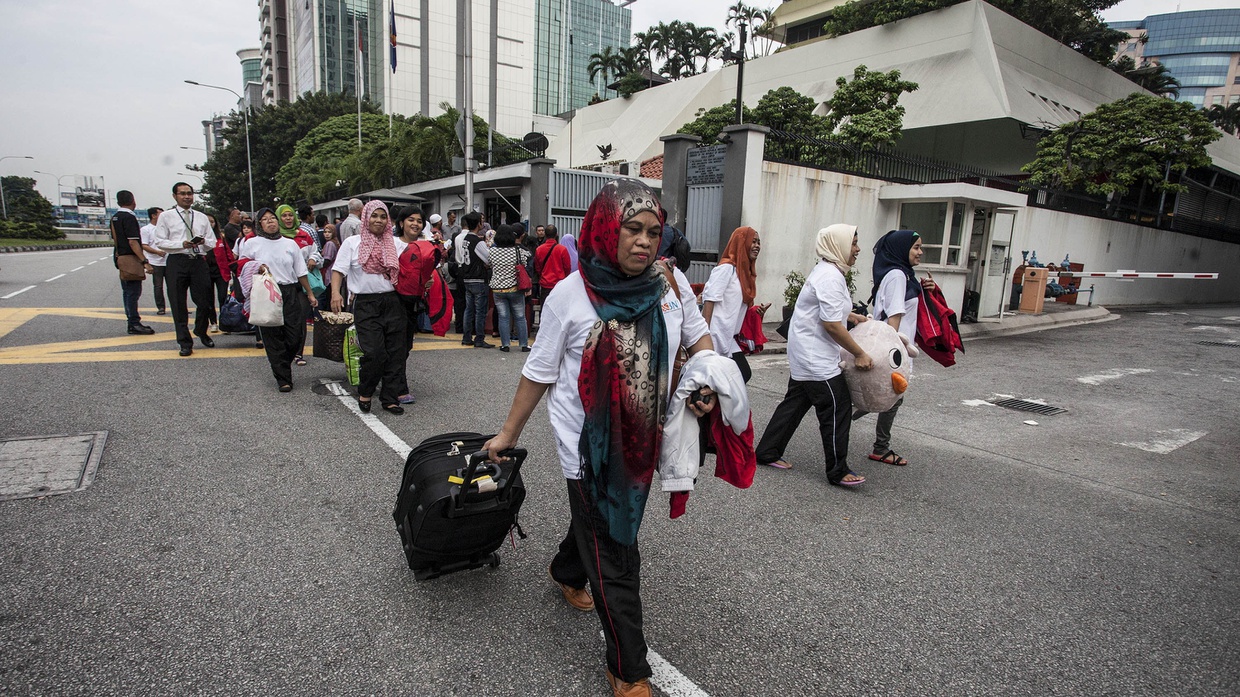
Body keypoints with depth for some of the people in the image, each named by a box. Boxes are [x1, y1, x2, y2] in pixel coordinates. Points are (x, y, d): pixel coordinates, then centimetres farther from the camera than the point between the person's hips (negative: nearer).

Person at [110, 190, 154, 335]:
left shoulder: (115, 218, 14)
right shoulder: (129, 217, -14)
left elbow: (115, 240, 20)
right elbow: (133, 242, -20)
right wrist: (144, 261, -21)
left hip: (120, 258, 10)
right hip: (130, 259, -10)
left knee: (127, 291, 14)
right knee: (133, 291, -7)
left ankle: (131, 321, 21)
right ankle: (134, 324, -5)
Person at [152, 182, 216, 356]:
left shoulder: (202, 217, 15)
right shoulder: (166, 216, 6)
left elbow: (213, 242, 12)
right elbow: (160, 242, -1)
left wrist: (203, 241, -10)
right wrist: (182, 244, -16)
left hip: (199, 261, 2)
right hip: (177, 262, -2)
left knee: (205, 302, 5)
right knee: (178, 305, 3)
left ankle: (201, 332, 32)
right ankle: (185, 342, 12)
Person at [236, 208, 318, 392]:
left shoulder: (290, 243, 11)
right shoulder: (252, 243, 6)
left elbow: (301, 271, 14)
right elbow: (241, 263, 16)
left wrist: (310, 294, 13)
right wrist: (257, 266, -5)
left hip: (291, 293, 2)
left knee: (295, 336, -3)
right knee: (273, 338, -1)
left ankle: (282, 365, 26)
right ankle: (283, 378, 6)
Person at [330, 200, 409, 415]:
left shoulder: (396, 243, 12)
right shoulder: (352, 243, 6)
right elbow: (338, 270, 1)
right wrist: (335, 292, -16)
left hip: (393, 302, 3)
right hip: (366, 304, -3)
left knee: (395, 352, 2)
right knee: (374, 352, -13)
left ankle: (390, 398, 14)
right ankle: (365, 393, 13)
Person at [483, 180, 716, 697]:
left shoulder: (671, 282, -6)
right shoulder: (571, 294, -15)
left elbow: (698, 336, 10)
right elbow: (540, 372, -6)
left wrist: (707, 380, -10)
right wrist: (508, 434, 1)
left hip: (643, 439, 5)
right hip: (589, 443, -5)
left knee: (606, 519, 27)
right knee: (615, 558, 3)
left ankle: (566, 573, 60)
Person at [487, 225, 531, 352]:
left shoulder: (492, 251, -4)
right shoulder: (518, 251, -9)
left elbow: (489, 266, 10)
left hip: (498, 289, 1)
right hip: (515, 289, -1)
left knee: (503, 317, 7)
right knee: (520, 317, 8)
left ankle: (505, 345, 8)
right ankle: (524, 345, 13)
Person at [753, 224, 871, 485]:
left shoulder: (826, 271, 14)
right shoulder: (831, 277, -19)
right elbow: (832, 325, -23)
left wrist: (855, 317, 28)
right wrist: (860, 354, -17)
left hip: (806, 355, 11)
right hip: (816, 358, -11)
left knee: (795, 402, 15)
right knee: (838, 408, -4)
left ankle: (768, 452, 23)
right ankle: (838, 471, 6)